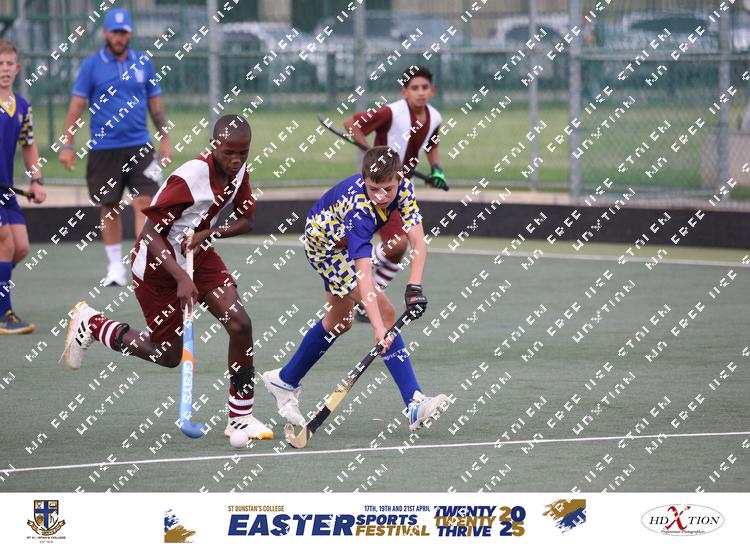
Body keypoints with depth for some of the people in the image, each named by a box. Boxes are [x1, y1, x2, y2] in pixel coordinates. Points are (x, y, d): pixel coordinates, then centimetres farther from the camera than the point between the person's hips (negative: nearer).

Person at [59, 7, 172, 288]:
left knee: (144, 202, -10)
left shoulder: (143, 63, 7)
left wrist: (164, 139, 10)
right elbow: (76, 106, 1)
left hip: (139, 147, 1)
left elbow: (155, 104, 14)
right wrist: (67, 144, -4)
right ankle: (116, 267, 15)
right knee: (109, 207, 5)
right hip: (103, 148, -1)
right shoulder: (91, 65, 0)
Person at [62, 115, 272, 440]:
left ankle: (240, 418, 0)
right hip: (158, 264, -6)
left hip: (198, 255, 6)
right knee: (168, 355, 3)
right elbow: (150, 234, -27)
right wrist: (181, 278, -35)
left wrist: (209, 233, -16)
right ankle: (90, 323, 26)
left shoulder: (238, 172, -7)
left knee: (240, 324, -13)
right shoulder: (189, 178, -29)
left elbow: (246, 221, 5)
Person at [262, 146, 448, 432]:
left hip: (340, 240, 8)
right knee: (385, 311, -20)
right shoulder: (358, 209, -42)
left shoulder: (403, 187, -24)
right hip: (324, 244, -8)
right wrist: (379, 328, -55)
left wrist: (414, 287, -43)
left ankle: (285, 381, 41)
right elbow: (363, 274, -48)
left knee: (339, 321, 23)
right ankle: (415, 405, -25)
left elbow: (418, 241, -28)